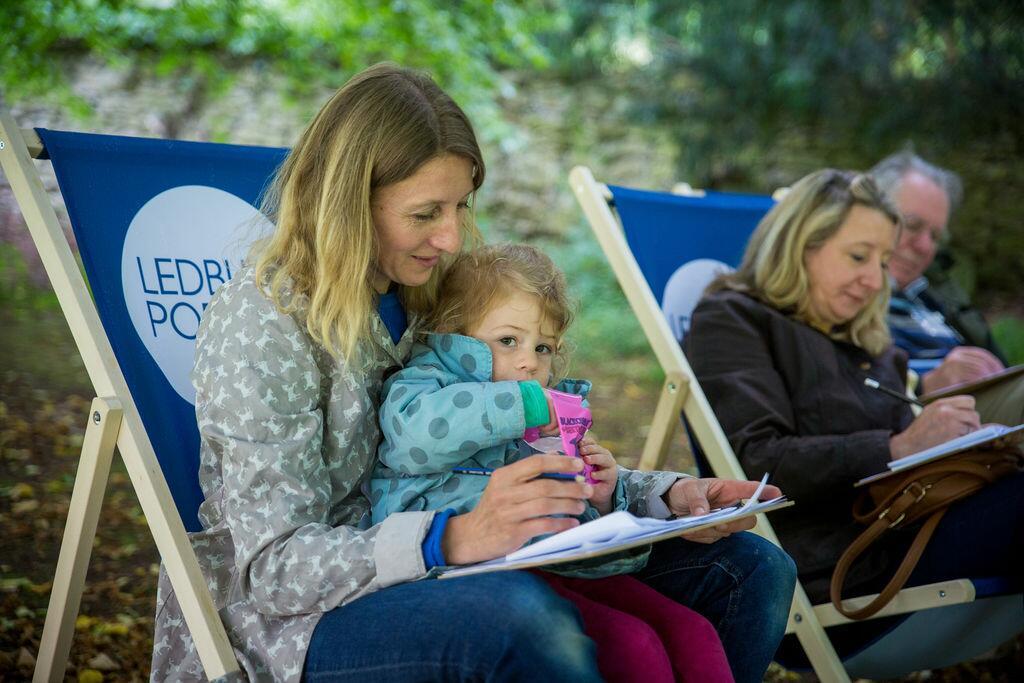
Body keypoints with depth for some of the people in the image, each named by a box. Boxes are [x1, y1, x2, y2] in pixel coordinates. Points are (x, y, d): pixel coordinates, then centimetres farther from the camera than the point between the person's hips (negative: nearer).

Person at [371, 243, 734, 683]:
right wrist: (524, 404, -18)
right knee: (633, 645, -25)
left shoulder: (551, 421, 25)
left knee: (691, 631, -10)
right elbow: (415, 430, -21)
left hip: (565, 563, 7)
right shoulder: (430, 380, 6)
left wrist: (602, 497, 6)